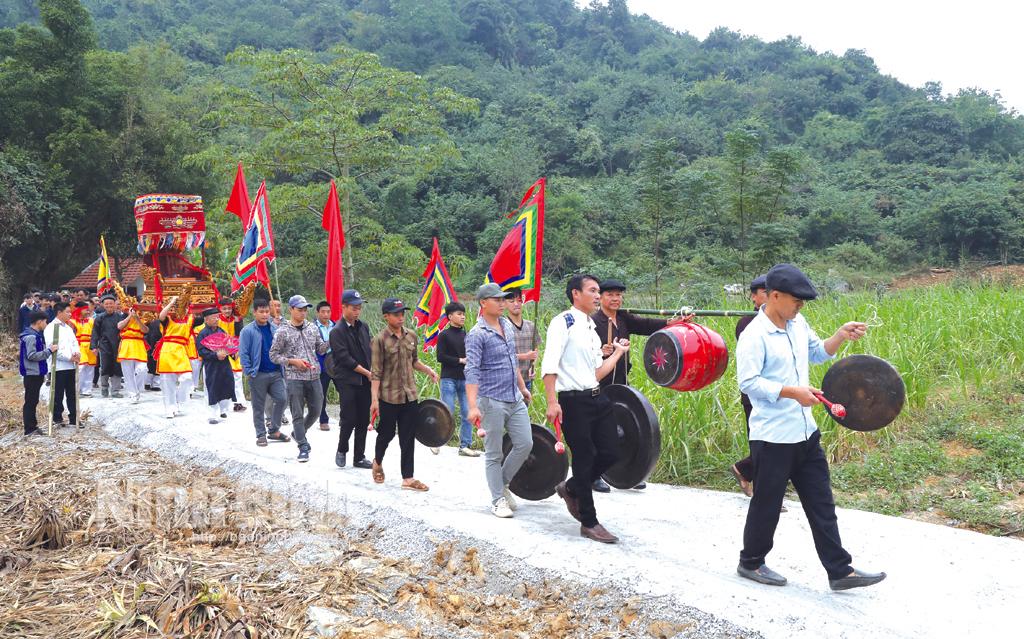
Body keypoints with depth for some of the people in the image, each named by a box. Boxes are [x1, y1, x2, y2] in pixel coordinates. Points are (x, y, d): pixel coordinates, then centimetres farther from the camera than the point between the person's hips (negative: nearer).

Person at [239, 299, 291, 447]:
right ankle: (261, 435, 16)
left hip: (275, 372, 4)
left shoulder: (274, 329, 8)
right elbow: (243, 353, -8)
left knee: (281, 399, -3)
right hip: (258, 374, -4)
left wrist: (282, 366, 8)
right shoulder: (248, 331, -7)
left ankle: (274, 430, 14)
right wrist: (249, 372, -12)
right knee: (259, 406, 5)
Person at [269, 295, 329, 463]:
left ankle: (297, 433, 35)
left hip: (314, 377, 5)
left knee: (315, 411, 11)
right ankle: (303, 446, 7)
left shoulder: (312, 328, 8)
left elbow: (321, 349, 14)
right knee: (298, 414, -1)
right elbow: (273, 355, -2)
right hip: (294, 378, -4)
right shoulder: (283, 332, -5)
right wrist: (293, 362, -13)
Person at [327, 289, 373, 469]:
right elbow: (344, 358, -15)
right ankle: (341, 450, 19)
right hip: (347, 382, -6)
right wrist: (367, 372, -13)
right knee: (349, 419, -5)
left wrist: (374, 373, 1)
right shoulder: (337, 331, -10)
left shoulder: (363, 327, 11)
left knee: (363, 421, 8)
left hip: (365, 381, 6)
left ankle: (359, 457, 16)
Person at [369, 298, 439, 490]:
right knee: (387, 433, 10)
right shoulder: (380, 340, -10)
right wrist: (374, 398, -15)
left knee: (408, 437, 4)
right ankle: (377, 462, 39)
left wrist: (427, 370, 3)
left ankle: (408, 478, 9)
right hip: (389, 395, -5)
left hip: (410, 395, 5)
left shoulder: (411, 335, 6)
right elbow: (376, 372, -11)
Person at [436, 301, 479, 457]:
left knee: (467, 413, 2)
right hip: (449, 379, -5)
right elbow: (440, 357, -9)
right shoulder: (444, 335, -3)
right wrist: (460, 360, -11)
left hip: (465, 379, 5)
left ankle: (465, 446, 10)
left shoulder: (466, 335, 11)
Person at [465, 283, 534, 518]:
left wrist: (522, 387, 27)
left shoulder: (508, 326, 11)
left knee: (525, 444, 8)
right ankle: (498, 500, 14)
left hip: (515, 399, 7)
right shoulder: (477, 335, -13)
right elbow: (472, 371, -21)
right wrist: (473, 406, -29)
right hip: (492, 401, -7)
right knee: (494, 453, 3)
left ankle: (503, 483, 27)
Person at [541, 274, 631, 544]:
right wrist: (552, 403, -23)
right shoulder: (564, 322, -8)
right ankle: (589, 523, 13)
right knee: (584, 459, -1)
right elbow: (549, 365, -17)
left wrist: (618, 353, 19)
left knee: (610, 454, 7)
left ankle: (571, 489, 32)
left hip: (597, 397, 8)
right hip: (573, 400, -8)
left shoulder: (592, 329, 18)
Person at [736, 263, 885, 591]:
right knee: (767, 504, 7)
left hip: (805, 433, 8)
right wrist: (792, 392, -27)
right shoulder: (754, 336, -17)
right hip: (772, 438, -8)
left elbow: (817, 353, 22)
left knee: (821, 504, 11)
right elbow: (748, 382, -22)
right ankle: (751, 562, 26)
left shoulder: (798, 323, 8)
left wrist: (841, 336, 5)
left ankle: (840, 571, 17)